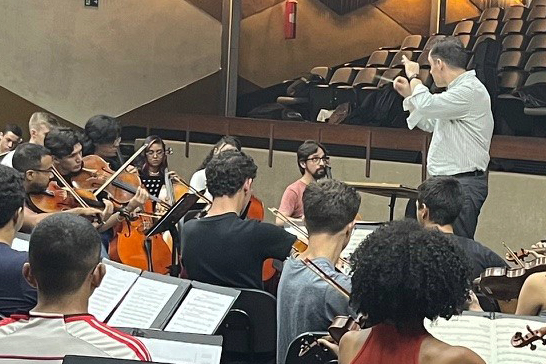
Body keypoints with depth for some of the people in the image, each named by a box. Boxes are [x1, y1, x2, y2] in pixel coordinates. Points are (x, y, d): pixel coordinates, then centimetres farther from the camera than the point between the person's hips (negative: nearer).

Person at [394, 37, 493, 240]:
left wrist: (414, 77, -7)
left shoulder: (471, 91, -14)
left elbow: (428, 105, -26)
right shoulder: (458, 89, 20)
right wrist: (409, 94, 25)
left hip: (464, 183, -10)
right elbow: (430, 124, 32)